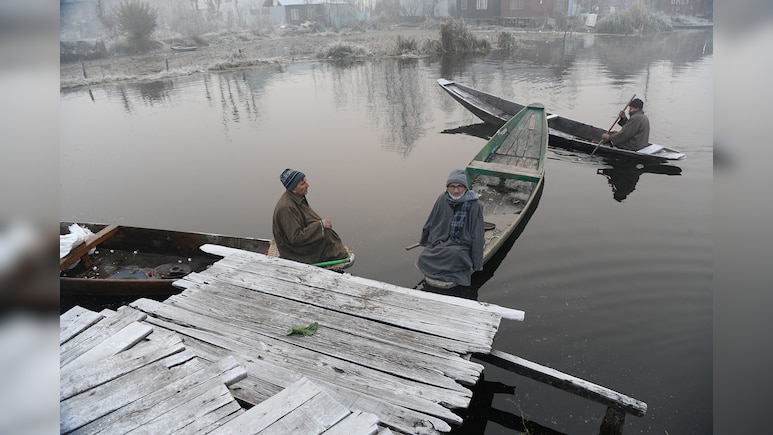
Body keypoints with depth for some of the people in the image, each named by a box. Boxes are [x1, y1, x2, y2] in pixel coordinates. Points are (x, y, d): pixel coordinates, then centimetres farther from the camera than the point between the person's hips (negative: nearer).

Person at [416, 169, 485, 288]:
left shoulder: (474, 205, -14)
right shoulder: (442, 199, -2)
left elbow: (477, 236, -11)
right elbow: (430, 223, 13)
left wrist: (477, 264, -11)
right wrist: (424, 242, 25)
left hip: (461, 247, -4)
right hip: (440, 242, 4)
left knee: (455, 255, -35)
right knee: (423, 258, -20)